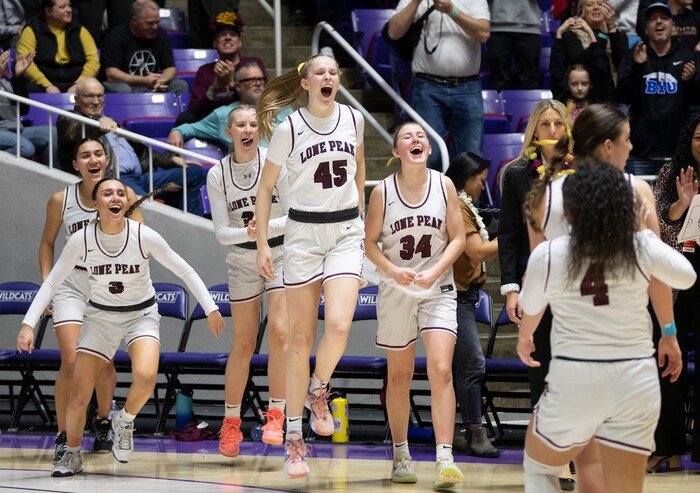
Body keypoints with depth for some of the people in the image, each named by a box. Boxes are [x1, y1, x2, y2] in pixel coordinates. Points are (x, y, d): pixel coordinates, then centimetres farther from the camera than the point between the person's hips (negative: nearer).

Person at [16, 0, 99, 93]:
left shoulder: (79, 30, 15)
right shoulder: (33, 30, 6)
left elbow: (93, 60, 6)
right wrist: (47, 86, -19)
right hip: (43, 85, -1)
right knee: (34, 90, -35)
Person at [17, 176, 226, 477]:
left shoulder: (145, 237, -18)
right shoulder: (81, 240, -15)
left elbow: (184, 271, -7)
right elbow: (52, 282, -6)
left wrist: (210, 309, -8)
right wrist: (28, 324, -14)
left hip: (141, 314, -1)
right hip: (100, 316, 1)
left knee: (145, 377, -29)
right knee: (79, 396, -5)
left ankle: (125, 421, 4)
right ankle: (72, 455, 22)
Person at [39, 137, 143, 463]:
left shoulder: (125, 196, -7)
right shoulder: (61, 200, -5)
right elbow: (47, 243, 8)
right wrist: (47, 283, 0)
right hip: (71, 285, -1)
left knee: (103, 363, 7)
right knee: (72, 362, -13)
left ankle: (103, 421, 35)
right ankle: (63, 437, 0)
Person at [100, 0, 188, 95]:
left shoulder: (160, 34, 3)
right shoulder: (116, 36, -12)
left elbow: (170, 68, 4)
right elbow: (111, 75, -21)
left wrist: (161, 80, -22)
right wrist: (144, 81, -32)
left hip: (151, 87, 5)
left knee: (181, 85, -16)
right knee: (123, 90, -37)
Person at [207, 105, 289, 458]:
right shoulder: (218, 175, -6)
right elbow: (221, 231, -7)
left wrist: (267, 226, -27)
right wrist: (247, 233, -26)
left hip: (281, 253, -1)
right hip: (242, 259, 1)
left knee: (279, 332, -18)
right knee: (243, 345, 4)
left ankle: (276, 416, -11)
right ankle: (231, 422, 17)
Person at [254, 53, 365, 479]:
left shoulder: (354, 119, 1)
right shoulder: (289, 129, -7)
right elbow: (266, 188, 1)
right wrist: (263, 244, -3)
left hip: (346, 232, 2)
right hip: (304, 232, -2)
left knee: (339, 326, -18)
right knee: (301, 337, 1)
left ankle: (318, 390, 13)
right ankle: (294, 436, 10)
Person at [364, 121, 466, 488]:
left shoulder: (444, 186, -3)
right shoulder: (383, 191, -6)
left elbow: (458, 238, -1)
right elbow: (370, 241, -1)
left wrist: (435, 271, -16)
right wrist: (393, 270, -18)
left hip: (438, 290, 0)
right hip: (396, 292, 0)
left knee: (441, 371, -14)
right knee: (399, 377, 9)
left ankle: (444, 459, -17)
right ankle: (401, 455, 24)